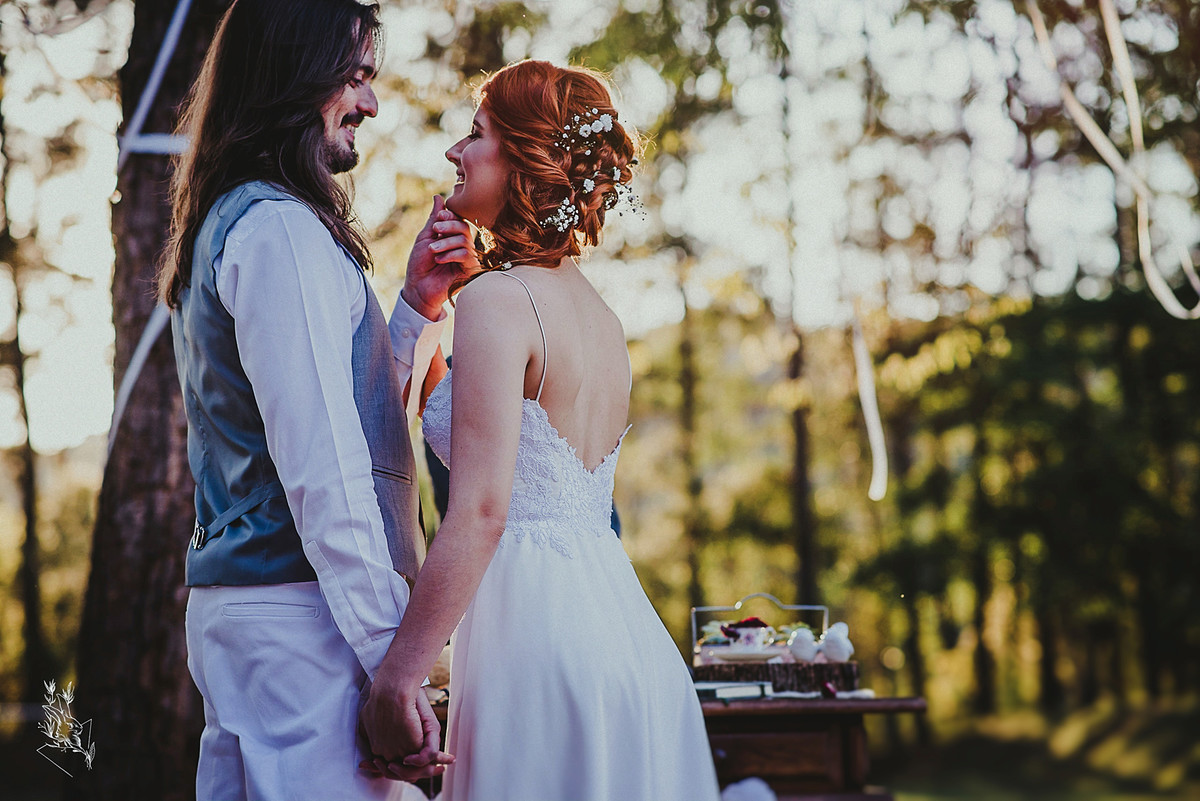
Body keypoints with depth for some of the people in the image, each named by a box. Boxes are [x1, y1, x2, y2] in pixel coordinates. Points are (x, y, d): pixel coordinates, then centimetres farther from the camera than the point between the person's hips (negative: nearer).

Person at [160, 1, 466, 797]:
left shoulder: (227, 225, 19)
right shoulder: (281, 229, -12)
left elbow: (354, 413, 19)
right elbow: (323, 469, -20)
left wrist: (415, 306, 8)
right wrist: (392, 661, -20)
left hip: (234, 604, 10)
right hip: (301, 614, -10)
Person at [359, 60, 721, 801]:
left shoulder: (496, 300, -11)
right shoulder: (604, 320, 14)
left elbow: (481, 512, -19)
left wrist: (396, 674, -16)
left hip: (537, 632, -9)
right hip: (624, 631, 9)